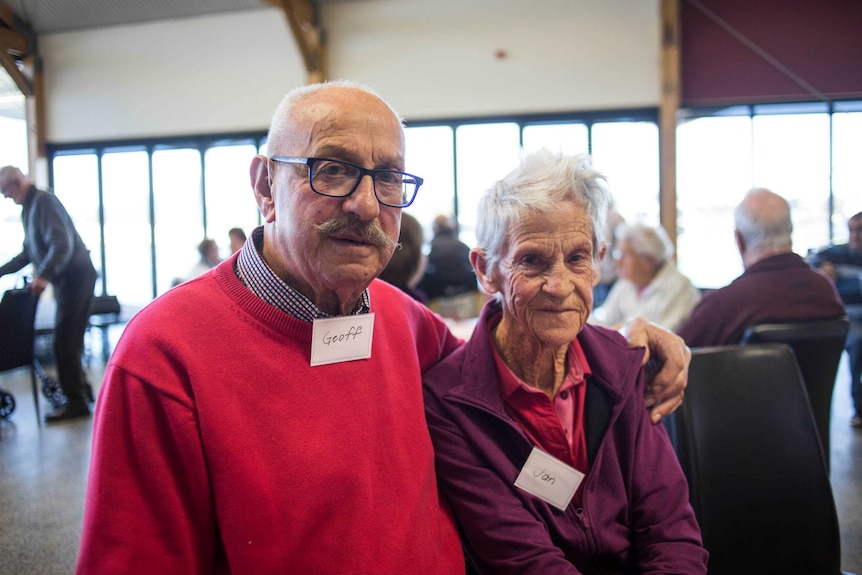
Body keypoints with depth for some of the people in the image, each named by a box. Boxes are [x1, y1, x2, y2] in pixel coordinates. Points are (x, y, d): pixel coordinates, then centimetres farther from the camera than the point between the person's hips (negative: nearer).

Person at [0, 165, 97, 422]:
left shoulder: (44, 202, -14)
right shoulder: (29, 208, 15)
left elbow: (62, 245, -25)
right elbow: (29, 252, 24)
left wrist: (43, 275, -33)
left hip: (75, 276, -10)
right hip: (67, 278, 10)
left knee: (64, 340, -7)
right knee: (69, 338, 16)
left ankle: (75, 401, -1)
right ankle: (80, 386, 28)